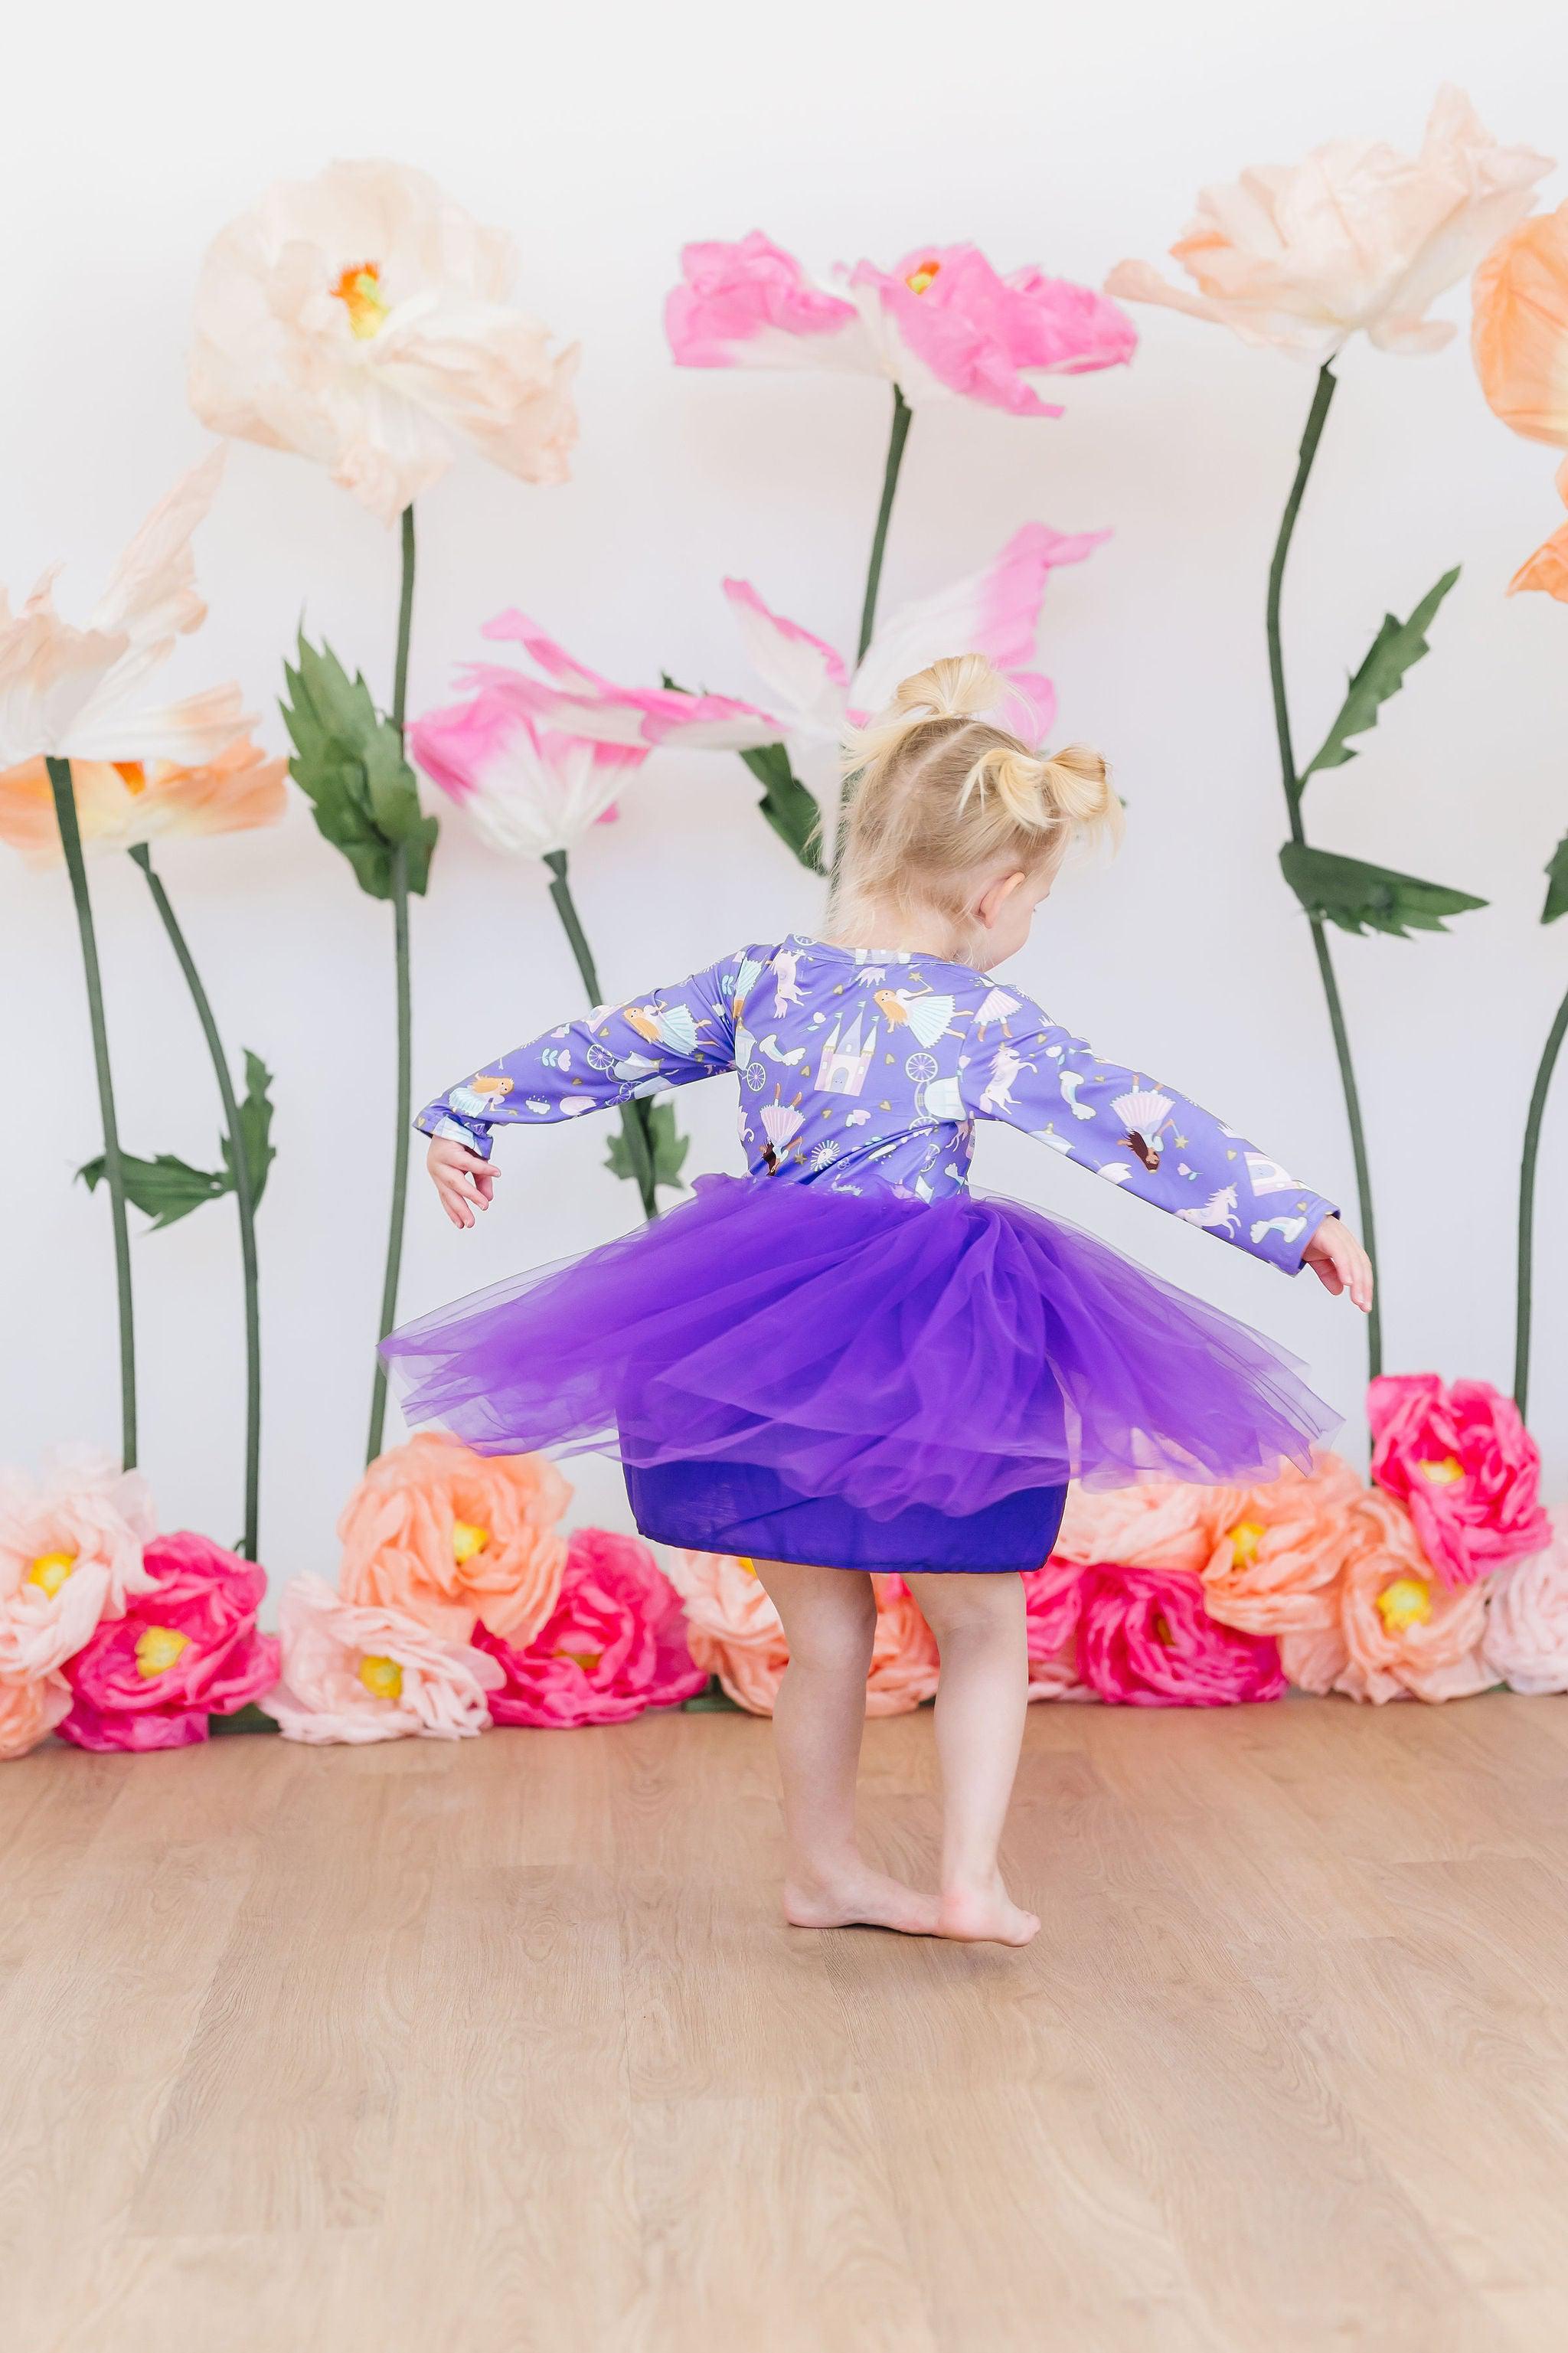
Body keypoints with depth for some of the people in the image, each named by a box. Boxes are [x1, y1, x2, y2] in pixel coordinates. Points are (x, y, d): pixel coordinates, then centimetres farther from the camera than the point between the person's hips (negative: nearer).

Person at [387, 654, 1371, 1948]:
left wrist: (470, 1111, 24)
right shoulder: (982, 1019, -11)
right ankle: (969, 1884, 13)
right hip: (924, 1360, -5)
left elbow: (604, 1047, 12)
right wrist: (1293, 1215, -7)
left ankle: (824, 1870, 31)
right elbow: (1137, 1125, -11)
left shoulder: (757, 979, 3)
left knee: (827, 1632, 19)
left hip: (754, 1350, 5)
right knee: (984, 1625, 15)